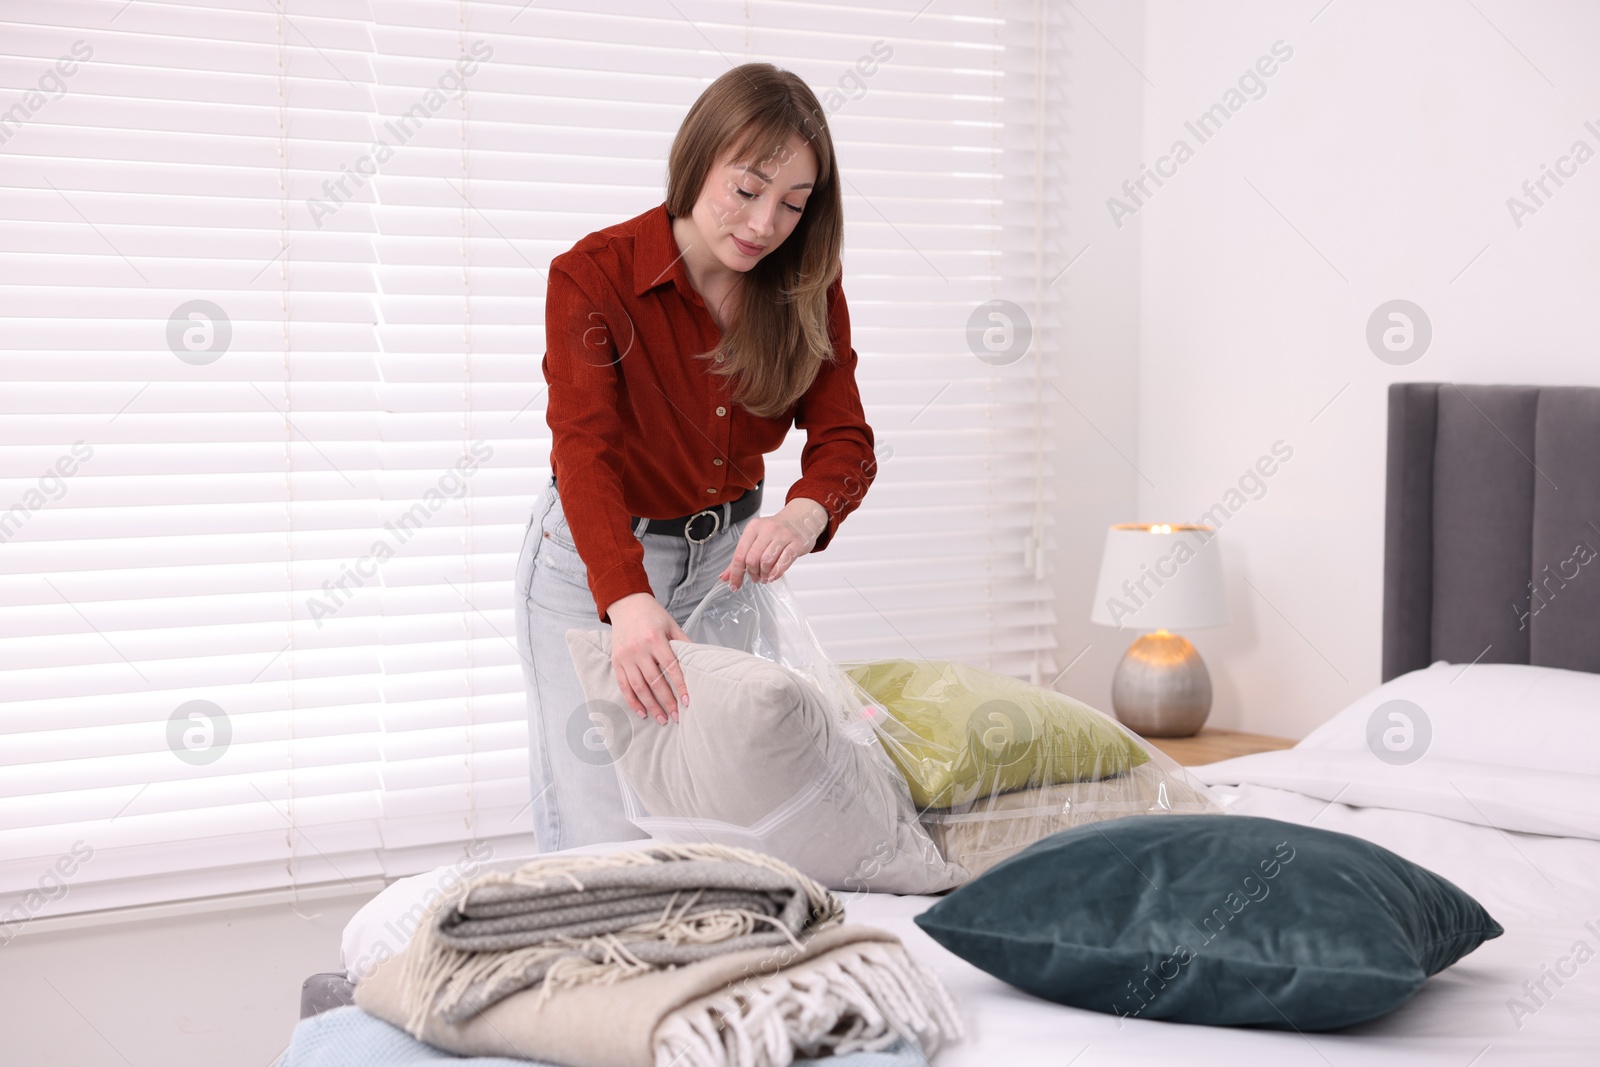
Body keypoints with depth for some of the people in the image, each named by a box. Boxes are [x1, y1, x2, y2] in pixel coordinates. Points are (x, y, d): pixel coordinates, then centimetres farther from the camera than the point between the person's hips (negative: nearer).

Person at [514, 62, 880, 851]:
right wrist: (627, 602, -48)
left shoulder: (806, 289, -7)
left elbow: (844, 440, -13)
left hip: (726, 556, 4)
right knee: (608, 837, -8)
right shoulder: (592, 276, -20)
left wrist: (804, 515, -38)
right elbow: (584, 450, -31)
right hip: (595, 564, -4)